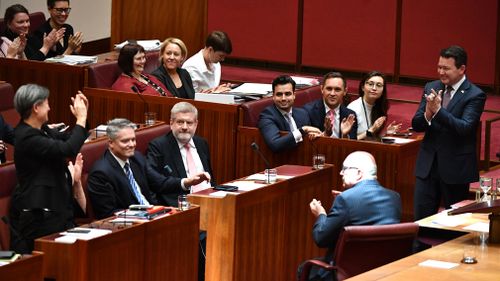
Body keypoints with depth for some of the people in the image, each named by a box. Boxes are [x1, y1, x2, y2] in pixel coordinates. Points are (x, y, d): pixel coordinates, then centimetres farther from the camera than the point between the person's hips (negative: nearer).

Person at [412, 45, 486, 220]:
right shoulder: (431, 88, 6)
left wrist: (438, 110, -29)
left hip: (455, 167, -4)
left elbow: (465, 128, -22)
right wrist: (428, 114, -20)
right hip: (428, 164, 4)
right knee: (421, 217, 4)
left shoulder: (475, 95, -10)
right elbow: (416, 125, 2)